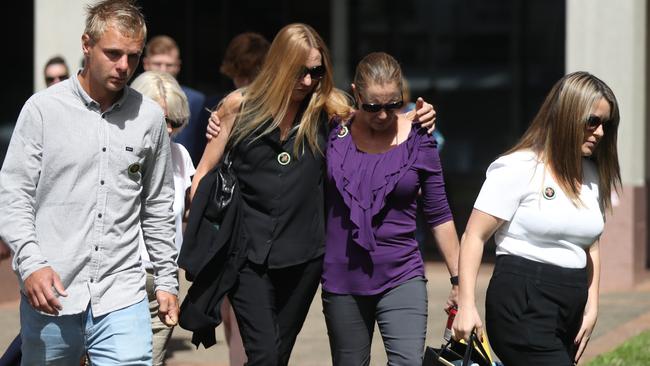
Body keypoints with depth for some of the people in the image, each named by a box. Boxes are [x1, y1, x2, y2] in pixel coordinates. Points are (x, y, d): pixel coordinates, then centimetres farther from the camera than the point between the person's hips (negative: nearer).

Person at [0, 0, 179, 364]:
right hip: (50, 297, -1)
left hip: (122, 298, 1)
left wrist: (167, 280, 15)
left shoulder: (149, 116, 7)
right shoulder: (44, 109, -1)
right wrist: (31, 263, -16)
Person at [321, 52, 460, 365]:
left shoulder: (417, 140, -2)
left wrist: (459, 279, 3)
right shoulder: (335, 133, -1)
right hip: (342, 280, 2)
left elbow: (439, 216, 4)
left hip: (401, 278, -1)